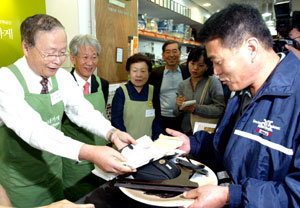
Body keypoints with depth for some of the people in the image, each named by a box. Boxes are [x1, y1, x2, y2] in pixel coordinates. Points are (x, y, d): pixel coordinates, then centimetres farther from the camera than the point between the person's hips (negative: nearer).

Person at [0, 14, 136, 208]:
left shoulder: (62, 77, -5)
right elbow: (31, 128, -37)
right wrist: (88, 152, -50)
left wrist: (112, 133, -30)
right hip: (19, 181, -5)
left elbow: (81, 110, -11)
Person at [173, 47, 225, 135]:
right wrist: (179, 107, -8)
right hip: (186, 133, 4)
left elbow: (221, 110, -11)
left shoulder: (213, 82, -2)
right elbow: (176, 113, 13)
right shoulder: (182, 85, 11)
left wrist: (196, 108, -18)